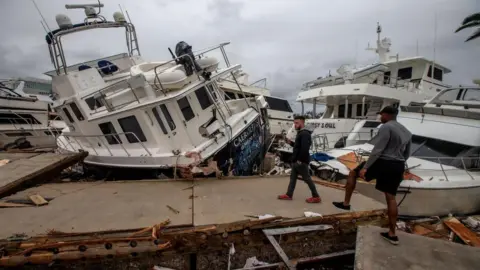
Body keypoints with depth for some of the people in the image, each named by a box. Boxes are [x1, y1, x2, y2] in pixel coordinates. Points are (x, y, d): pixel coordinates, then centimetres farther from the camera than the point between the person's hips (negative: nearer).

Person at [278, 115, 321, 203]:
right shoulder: (300, 133, 16)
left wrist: (300, 160, -25)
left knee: (307, 178, -1)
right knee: (293, 177, 14)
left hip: (301, 162, -11)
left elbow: (305, 148, -28)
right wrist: (290, 142, 8)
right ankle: (289, 195, 22)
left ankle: (316, 197, 10)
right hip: (296, 161, 11)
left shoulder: (304, 134, -18)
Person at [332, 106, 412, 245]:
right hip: (398, 167, 8)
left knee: (353, 173, 11)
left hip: (383, 162, -8)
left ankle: (345, 203, 14)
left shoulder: (386, 127, -11)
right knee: (391, 197, 10)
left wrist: (365, 167, -20)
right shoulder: (406, 131, 18)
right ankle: (392, 234, 14)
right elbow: (406, 155, 22)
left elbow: (377, 150, -19)